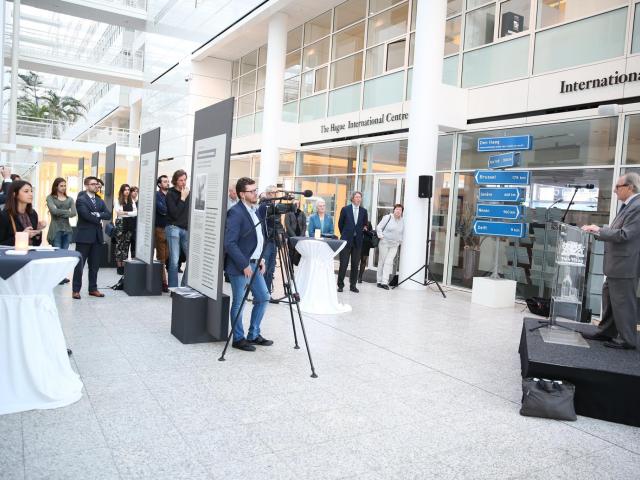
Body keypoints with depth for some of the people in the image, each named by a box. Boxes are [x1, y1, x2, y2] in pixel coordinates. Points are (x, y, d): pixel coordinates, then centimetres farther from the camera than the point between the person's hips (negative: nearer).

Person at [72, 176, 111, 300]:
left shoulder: (100, 201, 16)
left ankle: (93, 288, 18)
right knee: (79, 264, 0)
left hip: (97, 236, 6)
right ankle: (75, 290, 6)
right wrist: (98, 220, -5)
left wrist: (98, 214, -13)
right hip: (84, 236, -6)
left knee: (95, 265, 10)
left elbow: (108, 215, 3)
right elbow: (86, 215, -18)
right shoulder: (81, 199, -4)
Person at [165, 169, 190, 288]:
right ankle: (173, 288, 3)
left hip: (186, 229, 4)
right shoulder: (170, 194, -2)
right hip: (174, 228, -4)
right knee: (174, 260, -5)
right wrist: (182, 198, -10)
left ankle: (185, 286, 11)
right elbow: (174, 213, -12)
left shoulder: (188, 192, 11)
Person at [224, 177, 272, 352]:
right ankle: (238, 339, 17)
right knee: (239, 303, 2)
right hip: (240, 265, -9)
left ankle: (253, 335, 26)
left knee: (263, 297, 12)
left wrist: (262, 259, 10)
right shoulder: (235, 212, -16)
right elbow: (229, 243, -21)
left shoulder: (256, 210, 10)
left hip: (254, 264, 9)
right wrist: (244, 265, -19)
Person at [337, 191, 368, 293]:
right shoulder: (345, 209, 0)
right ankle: (340, 285, 8)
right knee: (343, 264, -1)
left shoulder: (364, 211, 6)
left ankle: (353, 285, 14)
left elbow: (365, 224, 17)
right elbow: (340, 223, 8)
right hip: (346, 240, -2)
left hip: (357, 241, 2)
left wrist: (359, 233, 10)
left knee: (355, 264, 6)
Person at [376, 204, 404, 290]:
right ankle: (379, 281, 9)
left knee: (389, 262, -6)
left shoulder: (402, 221, 10)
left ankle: (385, 282, -9)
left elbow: (402, 232, 24)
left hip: (394, 245, 3)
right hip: (384, 243, -3)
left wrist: (400, 240, 14)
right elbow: (379, 227, -3)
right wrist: (381, 236, -11)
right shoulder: (388, 217, -4)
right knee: (381, 262, 2)